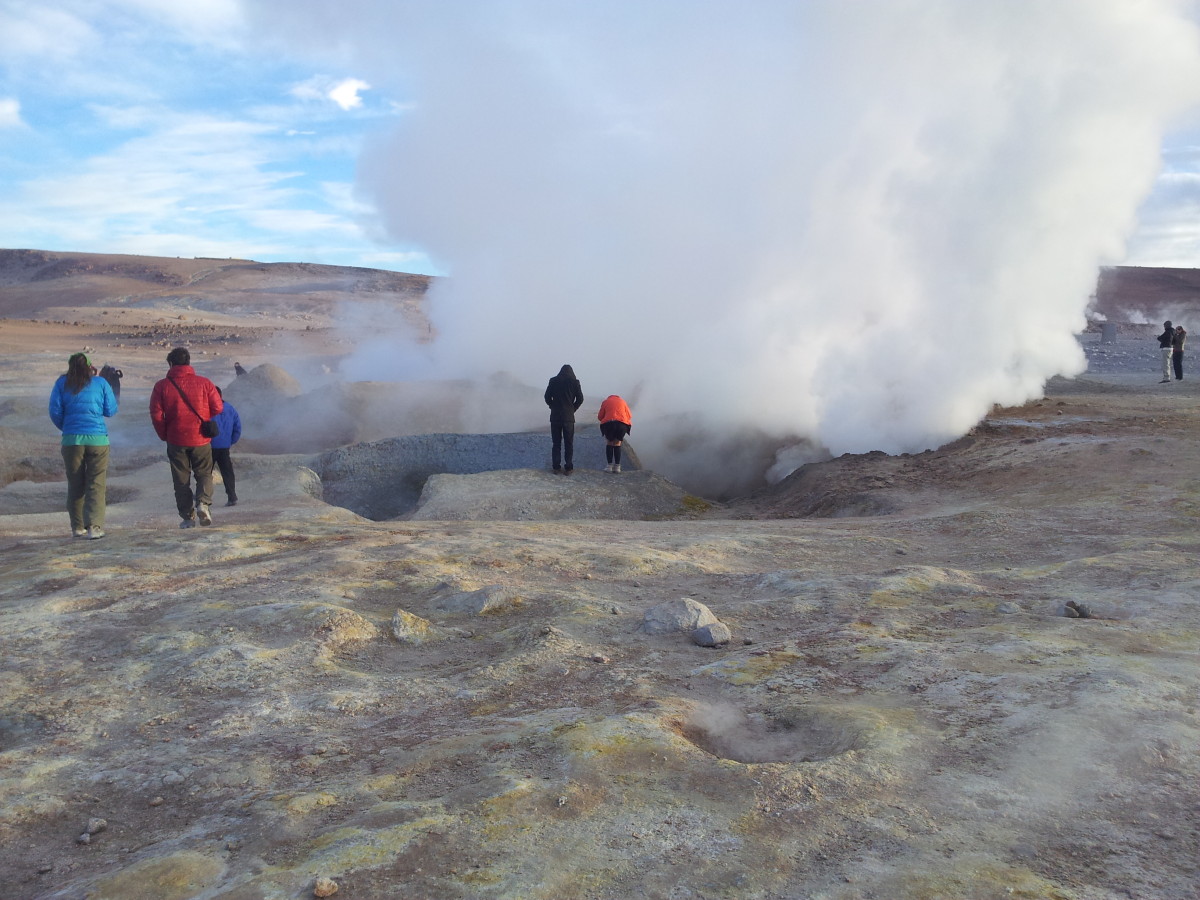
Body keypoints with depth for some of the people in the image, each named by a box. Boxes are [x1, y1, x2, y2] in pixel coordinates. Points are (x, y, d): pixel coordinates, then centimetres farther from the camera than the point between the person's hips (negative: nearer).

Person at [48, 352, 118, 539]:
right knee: (96, 484, -1)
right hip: (98, 438, -1)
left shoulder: (62, 383, 5)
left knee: (75, 484, 11)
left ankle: (77, 527, 15)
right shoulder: (101, 383, 3)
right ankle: (94, 526, -11)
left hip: (72, 439, 1)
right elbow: (111, 411, 5)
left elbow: (55, 411, 3)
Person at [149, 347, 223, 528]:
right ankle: (203, 502, -11)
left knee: (181, 480, 9)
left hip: (176, 440, 0)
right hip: (201, 439, 0)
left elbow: (156, 414, -6)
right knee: (204, 474, 14)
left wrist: (164, 435, 7)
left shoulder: (161, 386, -3)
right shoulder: (204, 383, -3)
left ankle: (187, 516, 8)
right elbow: (218, 408, -3)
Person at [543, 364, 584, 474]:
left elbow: (547, 397, 0)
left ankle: (556, 467, 8)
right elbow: (580, 399, -3)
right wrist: (572, 409, 9)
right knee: (568, 443, 5)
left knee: (556, 443, 9)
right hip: (568, 417, -1)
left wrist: (554, 407, 11)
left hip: (555, 416, 1)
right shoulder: (574, 382, 0)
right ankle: (568, 468, 3)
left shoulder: (553, 381, 3)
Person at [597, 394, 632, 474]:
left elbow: (600, 417, 18)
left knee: (609, 443, 17)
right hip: (622, 423, 1)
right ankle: (617, 467, 7)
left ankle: (609, 466, 7)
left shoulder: (605, 401, 22)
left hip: (608, 423, -1)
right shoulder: (622, 402, 26)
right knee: (617, 444, 15)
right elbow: (629, 416, 19)